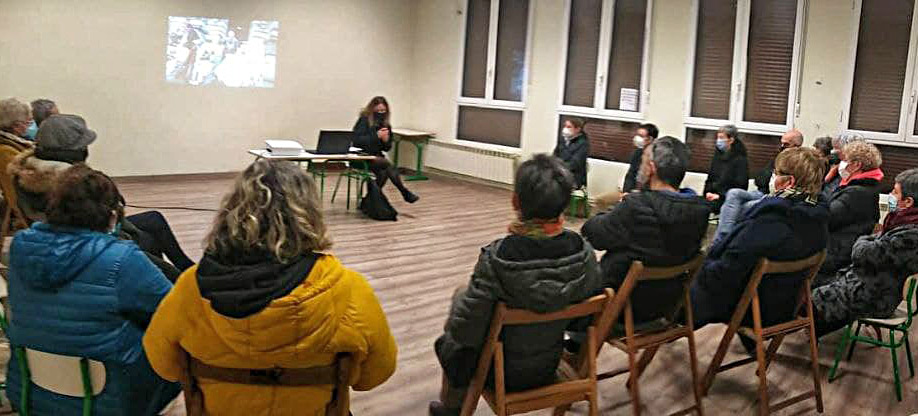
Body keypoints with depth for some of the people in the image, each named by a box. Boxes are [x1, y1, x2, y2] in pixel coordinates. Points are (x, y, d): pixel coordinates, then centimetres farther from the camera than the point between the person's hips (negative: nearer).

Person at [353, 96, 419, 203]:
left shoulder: (385, 125, 9)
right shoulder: (364, 120, -7)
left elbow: (387, 149, 13)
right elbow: (357, 140, -18)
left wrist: (386, 140, -11)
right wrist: (376, 136, -23)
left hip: (376, 157, 6)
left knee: (383, 173, -26)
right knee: (388, 164, -28)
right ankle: (405, 193, -18)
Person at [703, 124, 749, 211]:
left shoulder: (740, 159, -4)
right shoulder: (718, 155, 17)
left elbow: (740, 185, -9)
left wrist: (720, 196, -16)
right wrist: (708, 192, 4)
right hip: (712, 197, 6)